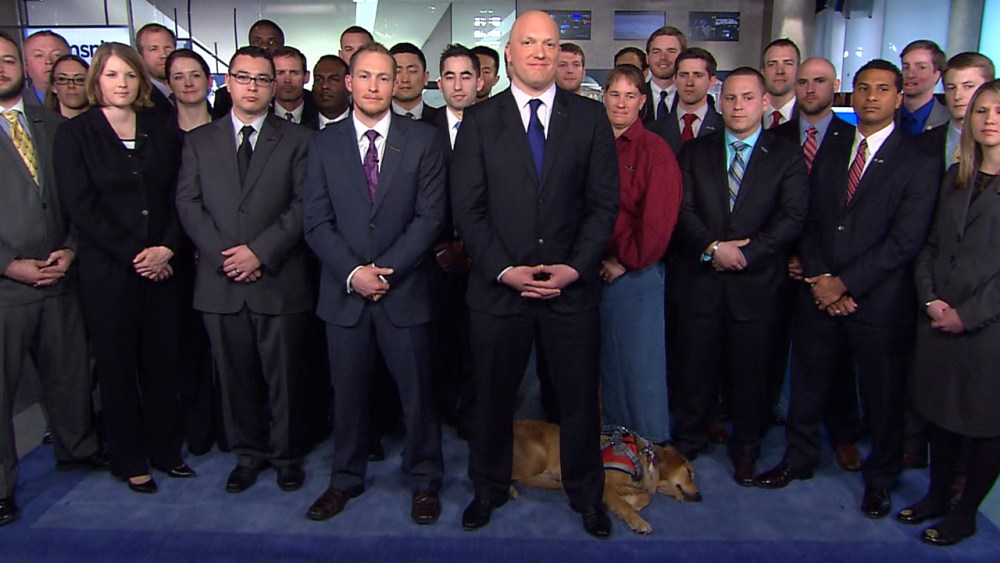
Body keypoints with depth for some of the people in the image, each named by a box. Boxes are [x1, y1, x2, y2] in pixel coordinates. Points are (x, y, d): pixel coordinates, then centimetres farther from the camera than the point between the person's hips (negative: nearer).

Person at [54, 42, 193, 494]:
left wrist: (167, 248, -9)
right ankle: (129, 460, 22)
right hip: (107, 271, -2)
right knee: (117, 367, 7)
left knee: (164, 363, 8)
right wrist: (133, 256, -11)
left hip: (162, 267, 3)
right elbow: (80, 207, -7)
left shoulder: (163, 130, 9)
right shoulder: (74, 134, 0)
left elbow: (178, 197, 5)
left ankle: (165, 449, 25)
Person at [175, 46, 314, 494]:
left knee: (285, 375, 6)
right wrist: (222, 255, -10)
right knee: (235, 374, 11)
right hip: (220, 282, 2)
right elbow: (188, 203, 4)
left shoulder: (297, 139, 5)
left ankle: (286, 454, 23)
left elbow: (305, 205, -5)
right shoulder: (199, 140, 13)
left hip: (279, 281, -2)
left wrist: (260, 251, -14)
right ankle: (248, 454, 27)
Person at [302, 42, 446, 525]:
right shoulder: (324, 144, 6)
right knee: (347, 392, 13)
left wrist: (384, 270, -13)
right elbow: (317, 222, 1)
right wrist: (352, 273, -12)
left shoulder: (422, 140, 1)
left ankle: (424, 480, 27)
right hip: (344, 292, 2)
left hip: (404, 291, -1)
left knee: (416, 392, 8)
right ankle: (346, 479, 32)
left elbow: (429, 216, -6)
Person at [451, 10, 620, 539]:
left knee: (579, 396, 12)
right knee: (493, 395, 13)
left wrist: (577, 267, -10)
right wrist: (505, 270, -12)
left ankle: (586, 493, 33)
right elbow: (467, 208, -2)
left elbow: (604, 202, 1)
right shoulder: (479, 119, 3)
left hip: (572, 285, 1)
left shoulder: (590, 116, 4)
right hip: (498, 285, 0)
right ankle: (489, 488, 35)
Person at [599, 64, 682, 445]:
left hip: (636, 270, -4)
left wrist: (626, 260, -10)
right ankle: (606, 432, 27)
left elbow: (659, 217, -11)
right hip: (592, 267, 4)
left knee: (639, 355, 4)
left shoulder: (656, 150, -5)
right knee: (600, 353, 11)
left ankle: (648, 438, 20)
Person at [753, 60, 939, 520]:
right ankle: (799, 459, 33)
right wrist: (818, 279, -7)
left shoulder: (918, 164, -4)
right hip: (819, 295, 4)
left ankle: (879, 478, 30)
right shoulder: (830, 155, 11)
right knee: (808, 384, 13)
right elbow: (811, 223, 7)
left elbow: (905, 240, -11)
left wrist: (846, 284, -14)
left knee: (882, 395, 10)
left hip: (879, 301, -4)